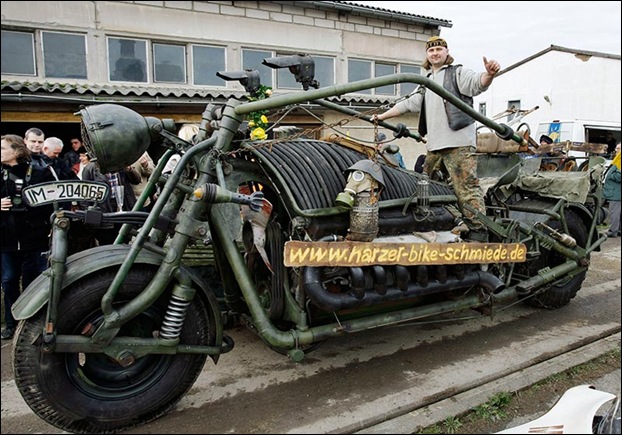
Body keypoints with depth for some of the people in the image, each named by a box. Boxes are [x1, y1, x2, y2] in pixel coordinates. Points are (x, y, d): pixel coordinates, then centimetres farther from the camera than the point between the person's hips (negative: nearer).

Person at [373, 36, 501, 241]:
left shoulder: (457, 73, 5)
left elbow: (477, 83, -13)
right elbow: (408, 103, 32)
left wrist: (489, 74, -36)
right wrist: (382, 116, 30)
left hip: (459, 142, -8)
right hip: (435, 146, 8)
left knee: (467, 187, -14)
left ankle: (478, 231, -14)